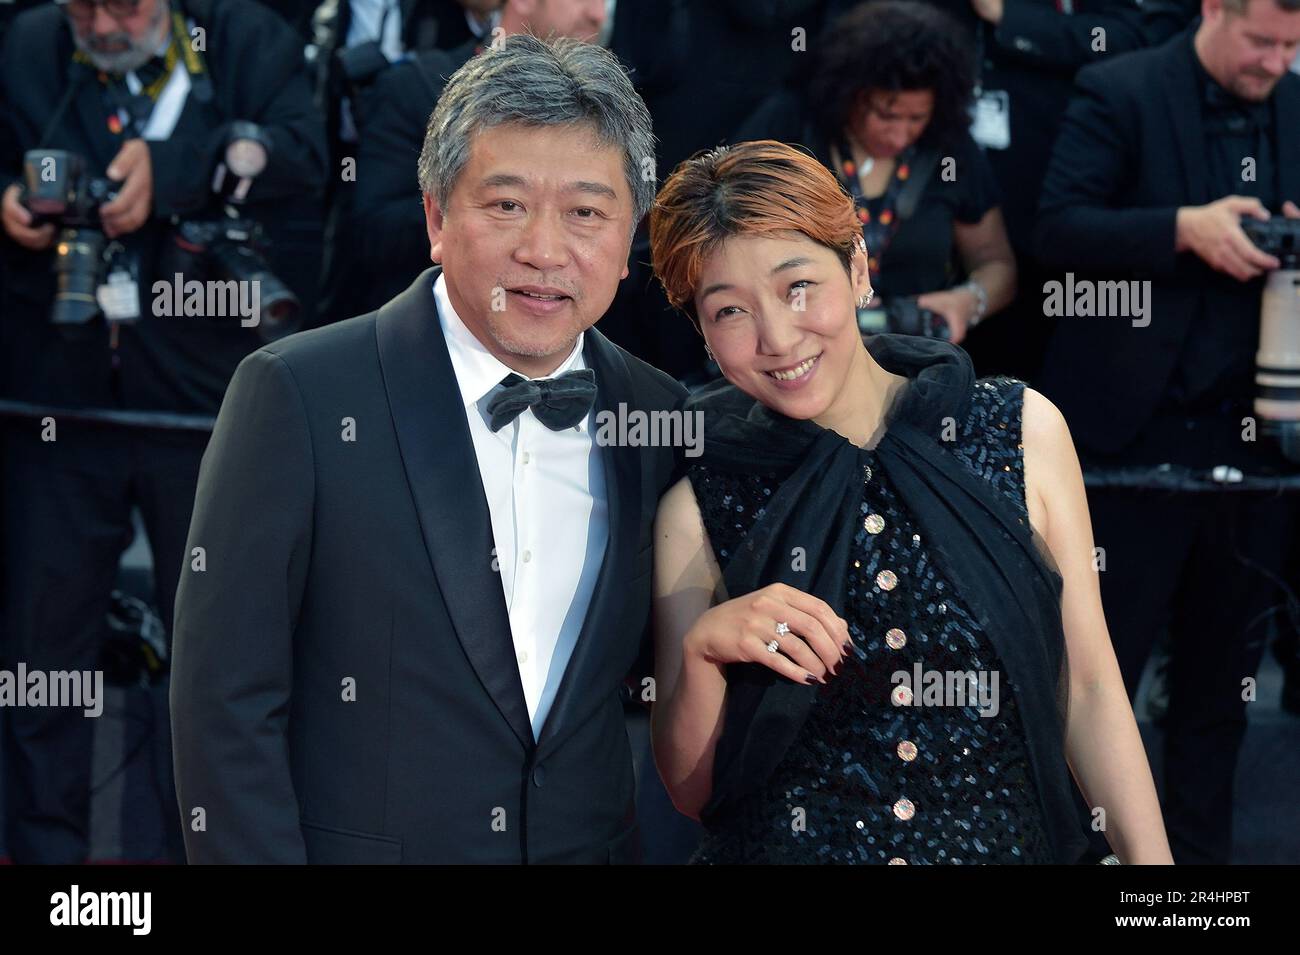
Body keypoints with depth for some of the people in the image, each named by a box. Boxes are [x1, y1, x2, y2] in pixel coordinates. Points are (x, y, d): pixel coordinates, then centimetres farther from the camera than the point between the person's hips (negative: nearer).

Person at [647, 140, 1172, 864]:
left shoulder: (1024, 433, -8)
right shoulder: (697, 511, -9)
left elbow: (1088, 689, -4)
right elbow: (693, 788, -5)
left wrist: (1150, 860, -10)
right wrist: (701, 653, -22)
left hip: (1008, 844, 2)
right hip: (788, 848, -2)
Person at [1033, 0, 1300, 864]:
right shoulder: (1120, 94, -6)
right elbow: (1059, 228, -13)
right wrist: (1184, 228, -25)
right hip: (1139, 428, -5)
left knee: (1225, 666, 13)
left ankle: (1199, 845, 25)